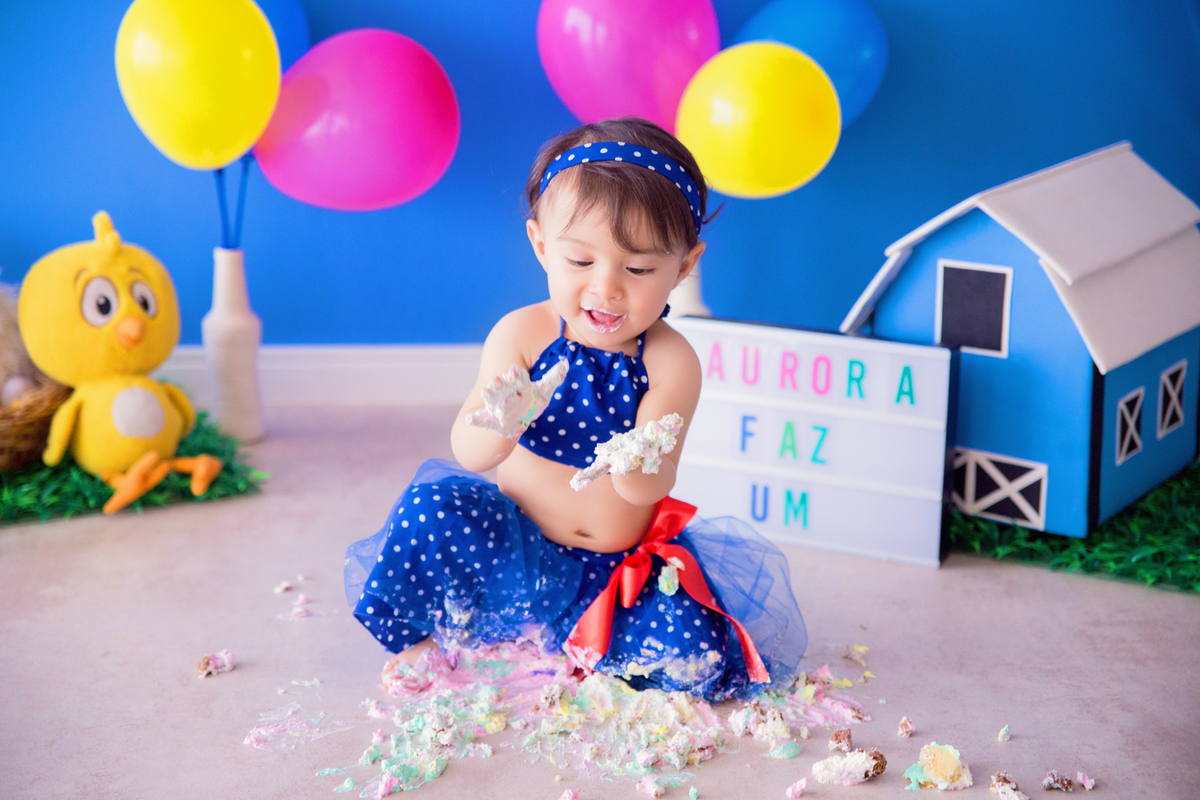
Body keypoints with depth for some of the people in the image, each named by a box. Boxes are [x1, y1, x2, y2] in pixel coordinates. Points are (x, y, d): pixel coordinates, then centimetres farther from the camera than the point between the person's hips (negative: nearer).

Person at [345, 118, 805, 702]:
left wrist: (637, 466, -50)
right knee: (429, 509, -24)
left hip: (623, 564, 0)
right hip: (517, 549, 1)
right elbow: (468, 453, -20)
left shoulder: (669, 361, -14)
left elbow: (652, 487, -25)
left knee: (693, 656, -23)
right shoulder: (522, 335, -11)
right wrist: (500, 426, -45)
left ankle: (572, 638, 3)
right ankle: (420, 634, 2)